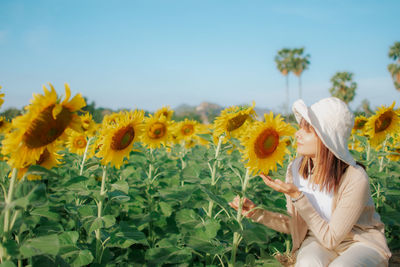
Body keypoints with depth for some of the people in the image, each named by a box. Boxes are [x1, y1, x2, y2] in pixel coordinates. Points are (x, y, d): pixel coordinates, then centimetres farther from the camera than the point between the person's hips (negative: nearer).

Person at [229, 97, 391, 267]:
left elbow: (330, 239, -23)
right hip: (318, 239, 3)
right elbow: (294, 225, 1)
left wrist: (297, 196, -29)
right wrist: (256, 212, -14)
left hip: (363, 242, -2)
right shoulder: (295, 169, -13)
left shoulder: (355, 178, -27)